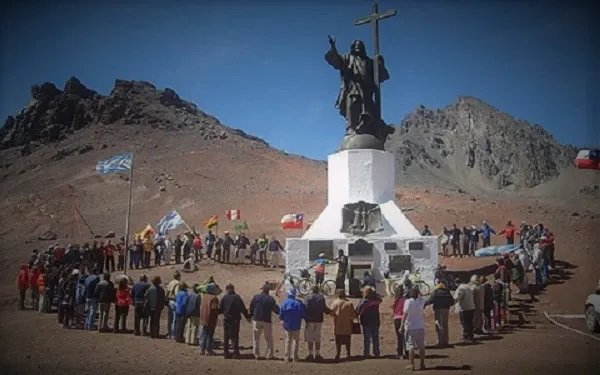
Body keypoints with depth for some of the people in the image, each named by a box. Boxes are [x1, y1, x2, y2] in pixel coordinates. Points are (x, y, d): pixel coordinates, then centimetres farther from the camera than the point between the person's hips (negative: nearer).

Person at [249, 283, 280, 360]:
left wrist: (251, 316, 15)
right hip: (267, 321, 0)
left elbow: (251, 308, 2)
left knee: (256, 338, 9)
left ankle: (256, 355, 8)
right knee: (269, 339, 10)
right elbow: (276, 310, -5)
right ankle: (269, 355, 10)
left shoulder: (255, 297, -2)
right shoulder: (271, 299, -4)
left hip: (256, 320, 1)